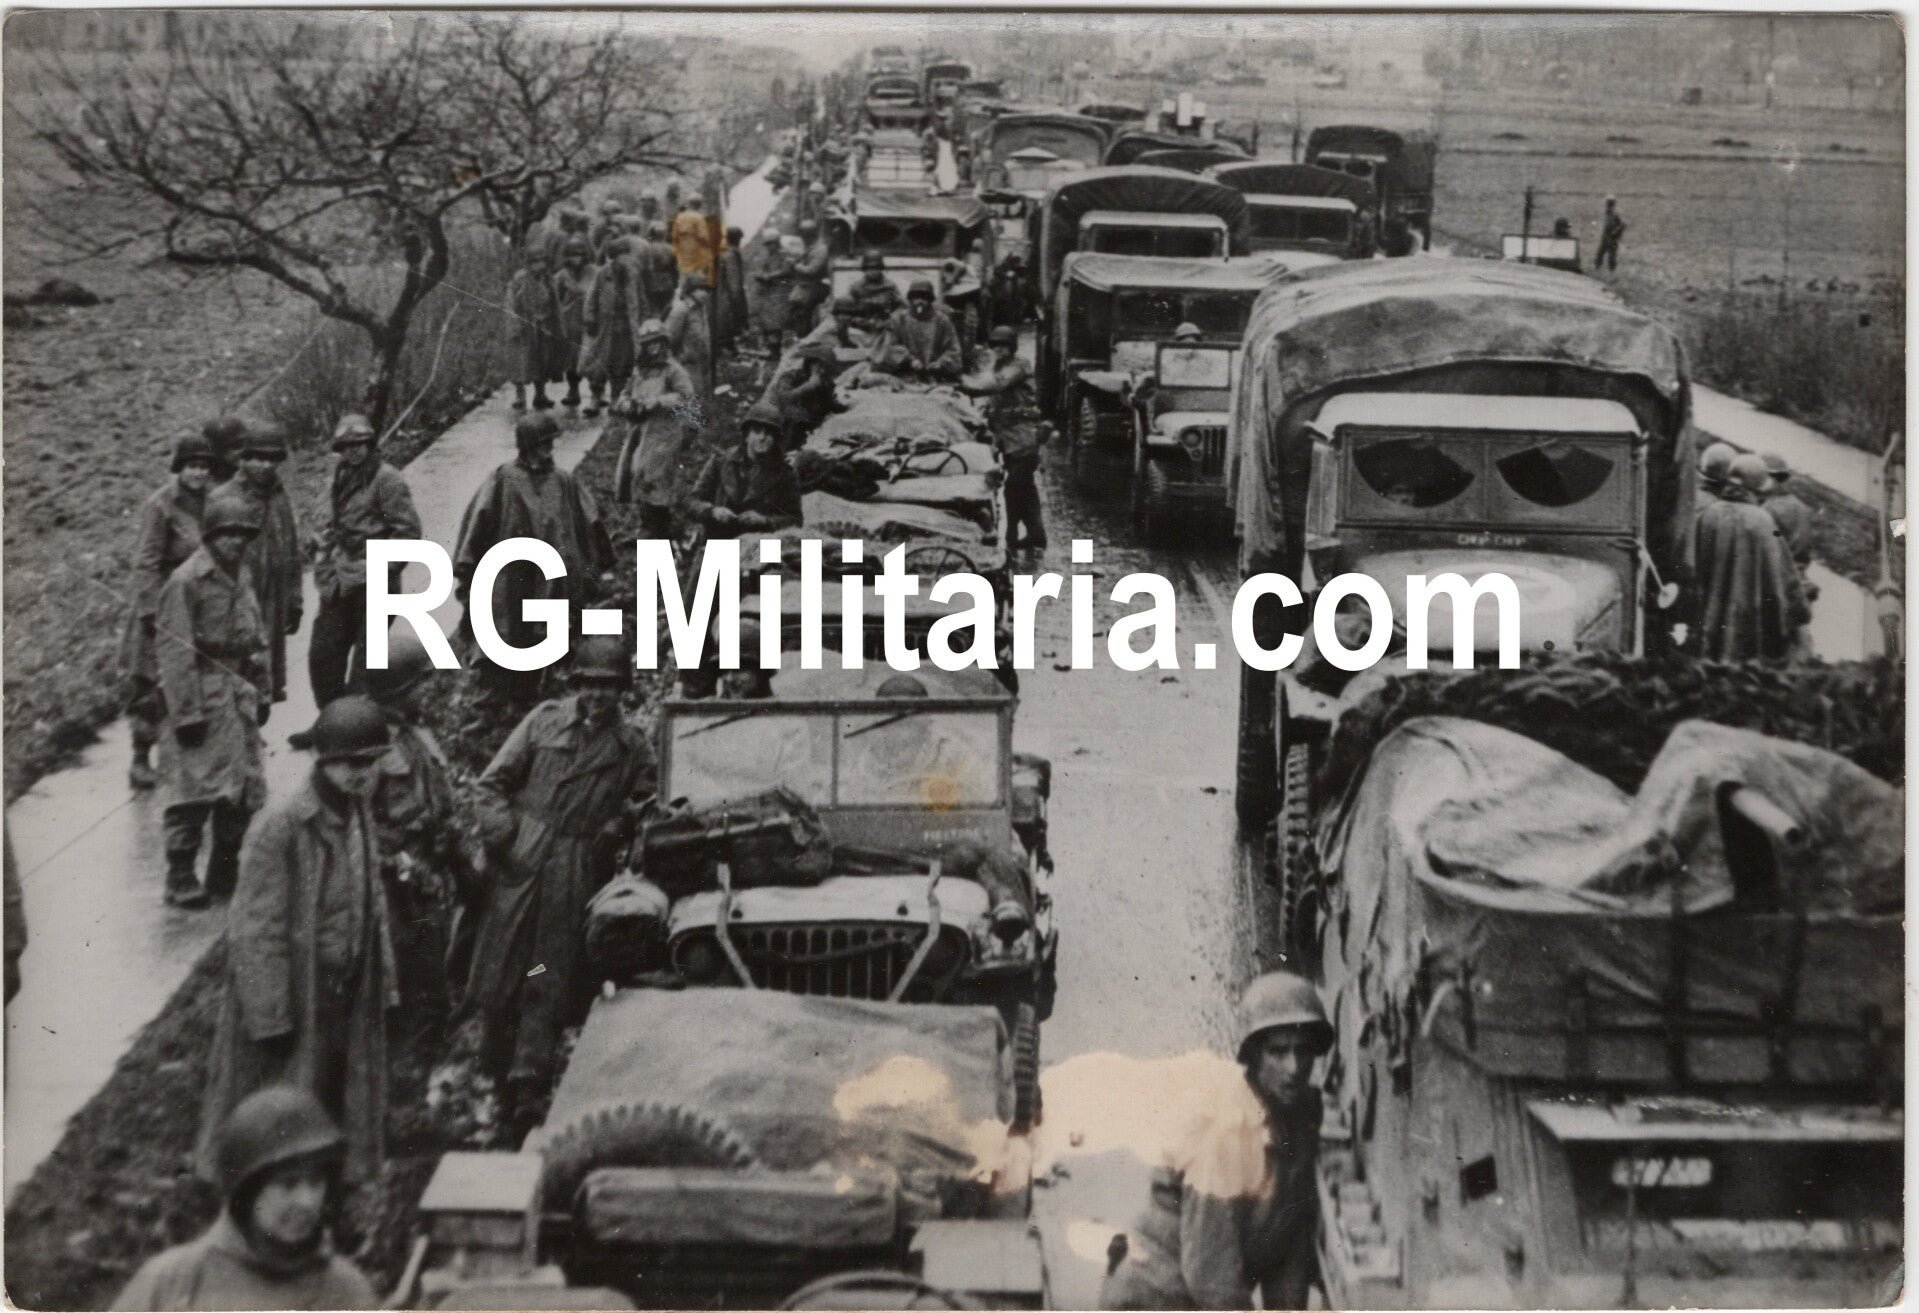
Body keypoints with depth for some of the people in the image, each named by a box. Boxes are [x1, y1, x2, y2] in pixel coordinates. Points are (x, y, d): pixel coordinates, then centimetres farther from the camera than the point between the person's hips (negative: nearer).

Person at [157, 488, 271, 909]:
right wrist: (186, 712, -18)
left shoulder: (242, 578, 12)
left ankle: (226, 871, 22)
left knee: (246, 789, 10)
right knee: (195, 787, -6)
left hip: (239, 693, 8)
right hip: (204, 694, -8)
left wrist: (262, 693, 17)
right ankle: (180, 878, 4)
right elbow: (173, 650, -15)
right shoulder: (187, 582, -13)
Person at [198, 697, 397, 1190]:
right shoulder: (282, 824, -22)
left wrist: (382, 983, 11)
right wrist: (271, 1015, -19)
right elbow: (257, 928, -19)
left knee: (335, 1100, 17)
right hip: (295, 994, -7)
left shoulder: (358, 812, 2)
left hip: (346, 994, 7)